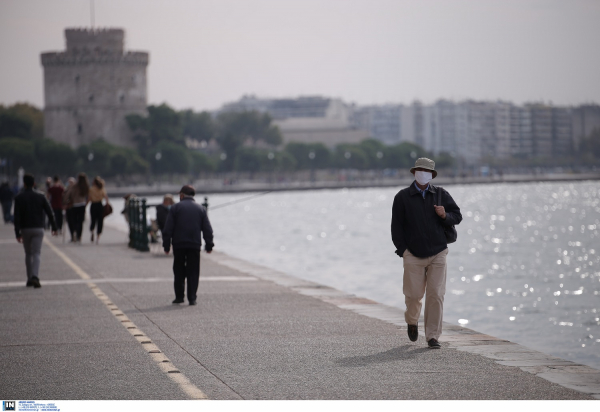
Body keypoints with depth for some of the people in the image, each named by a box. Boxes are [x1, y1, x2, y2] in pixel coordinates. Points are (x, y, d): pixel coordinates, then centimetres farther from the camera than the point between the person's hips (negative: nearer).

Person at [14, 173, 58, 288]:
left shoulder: (19, 198, -4)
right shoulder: (40, 196, 0)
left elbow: (17, 217, -8)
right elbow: (50, 212, -1)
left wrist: (17, 233, -9)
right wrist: (54, 227, 7)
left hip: (25, 229, 0)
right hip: (38, 229, 0)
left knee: (28, 254, 14)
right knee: (36, 254, -4)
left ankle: (29, 279, 16)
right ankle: (35, 277, -24)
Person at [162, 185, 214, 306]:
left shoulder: (175, 208, 0)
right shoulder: (201, 209, 8)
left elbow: (168, 229, -3)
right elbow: (207, 229, 6)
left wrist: (166, 245, 1)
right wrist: (209, 245, 11)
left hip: (179, 245, -1)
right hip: (195, 245, 1)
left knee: (179, 272, 10)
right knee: (193, 272, 4)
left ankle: (179, 296, 9)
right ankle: (192, 298, -1)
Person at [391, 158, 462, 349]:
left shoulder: (441, 195, 8)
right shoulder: (403, 197, 2)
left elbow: (457, 216, 9)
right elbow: (397, 225, 2)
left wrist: (445, 215, -13)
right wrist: (402, 249, -6)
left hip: (437, 254, 1)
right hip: (413, 255, -1)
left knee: (436, 295, -6)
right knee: (414, 294, -1)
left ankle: (432, 337, 1)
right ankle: (412, 321, 32)